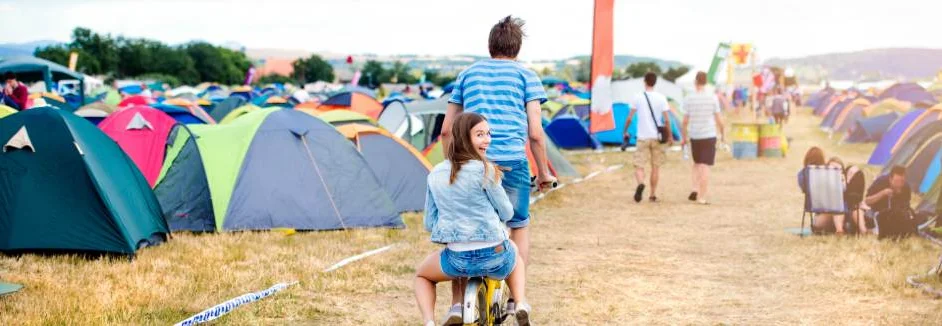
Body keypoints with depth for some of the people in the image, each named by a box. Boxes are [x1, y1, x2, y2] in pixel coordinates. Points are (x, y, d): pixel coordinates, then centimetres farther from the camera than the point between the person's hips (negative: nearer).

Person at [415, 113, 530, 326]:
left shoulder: (435, 175, 5)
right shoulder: (485, 170, -8)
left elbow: (429, 224, 11)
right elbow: (507, 213, 1)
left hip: (457, 260, 1)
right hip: (495, 257, -1)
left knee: (422, 275, 32)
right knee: (516, 259, 36)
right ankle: (521, 306, 11)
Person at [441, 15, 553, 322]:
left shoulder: (468, 73, 17)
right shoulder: (526, 76, 9)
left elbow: (446, 130, 16)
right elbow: (535, 133, 1)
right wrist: (544, 172, 12)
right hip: (512, 163, -2)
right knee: (520, 226, 20)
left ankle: (457, 304, 6)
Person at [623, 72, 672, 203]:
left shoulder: (637, 97, -3)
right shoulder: (661, 98, -2)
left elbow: (629, 118, -2)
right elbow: (666, 120, -4)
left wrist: (625, 131, 13)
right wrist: (670, 136, 5)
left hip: (642, 138, -1)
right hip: (657, 137, 1)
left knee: (639, 166, 1)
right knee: (656, 167, 13)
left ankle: (640, 184, -29)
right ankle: (653, 195, 17)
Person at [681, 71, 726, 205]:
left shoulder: (688, 98, -2)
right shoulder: (713, 97, -5)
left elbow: (685, 121, -1)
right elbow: (718, 119, -3)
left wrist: (684, 138, 10)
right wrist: (722, 133, 12)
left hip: (694, 136, 2)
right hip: (709, 136, -2)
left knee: (697, 163, 21)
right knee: (705, 166, 0)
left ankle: (695, 190, 4)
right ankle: (702, 197, -4)